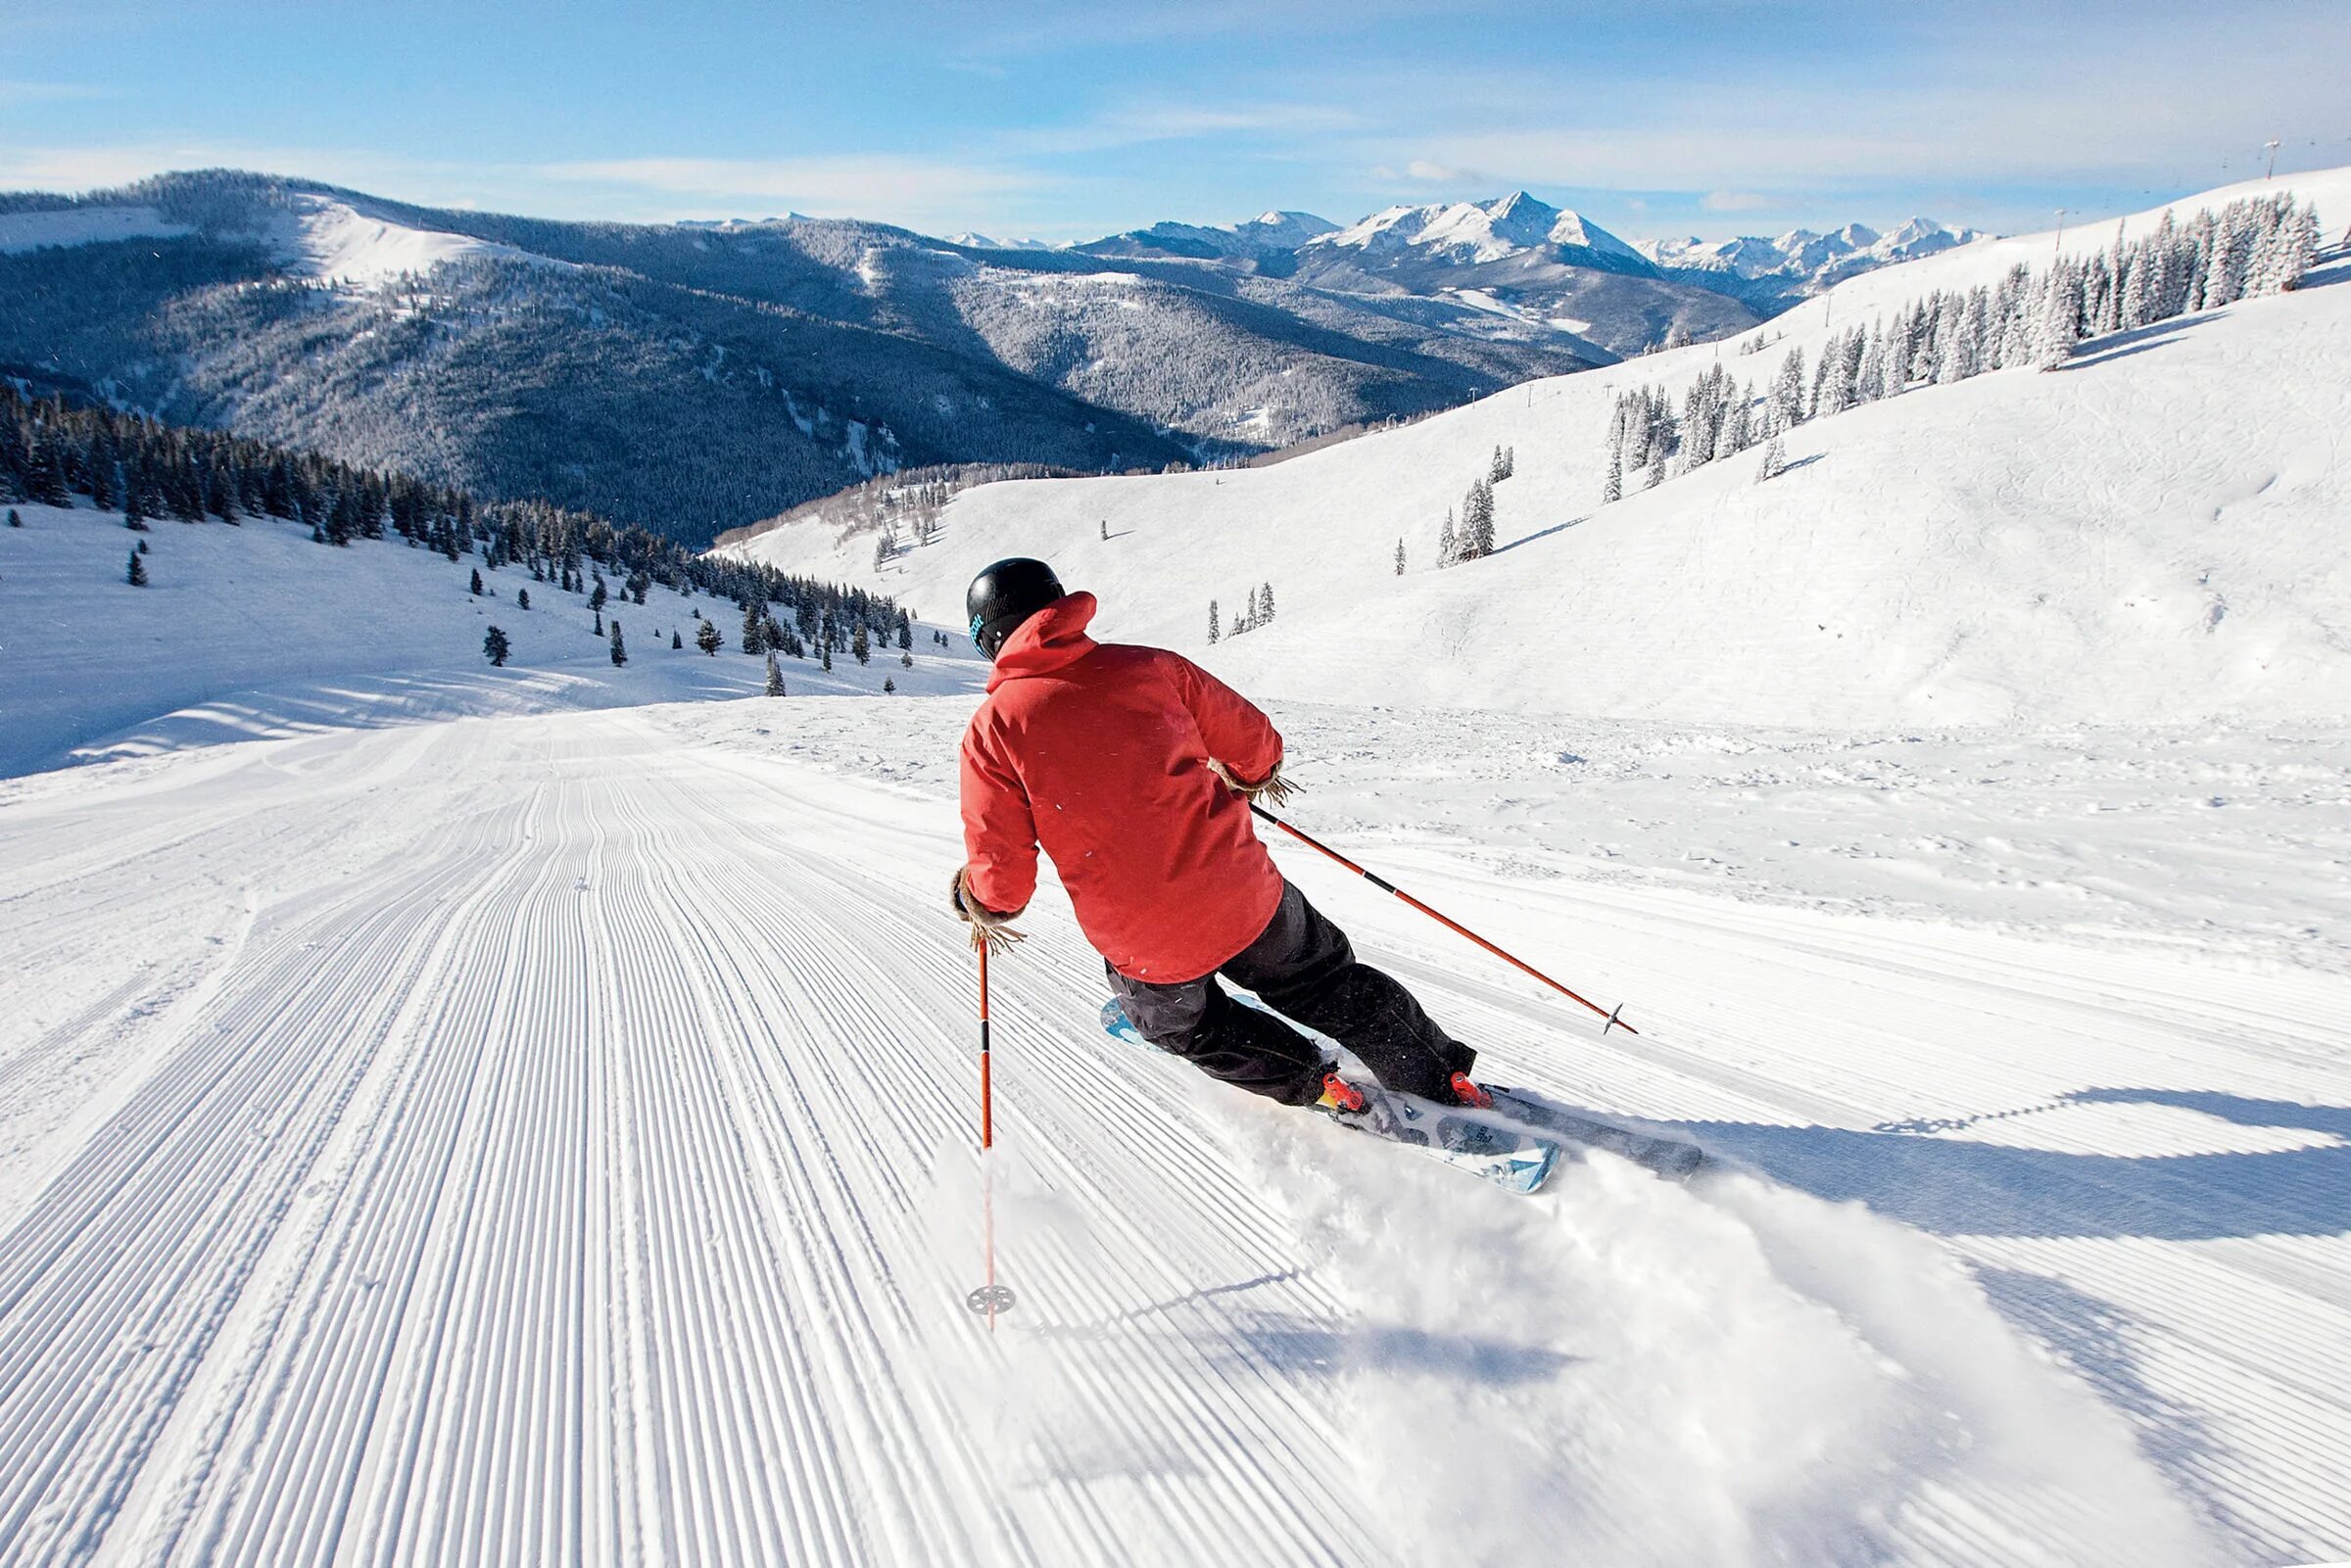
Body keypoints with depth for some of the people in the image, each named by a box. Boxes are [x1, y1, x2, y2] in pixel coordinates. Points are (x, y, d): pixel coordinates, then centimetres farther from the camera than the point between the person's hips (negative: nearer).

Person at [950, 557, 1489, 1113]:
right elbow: (1255, 743, 9)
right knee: (1324, 983, 28)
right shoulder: (1149, 666, 0)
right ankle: (1445, 1080, 33)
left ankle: (1310, 1083, 33)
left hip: (1147, 949, -2)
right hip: (1247, 899, 2)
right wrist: (1250, 774, 32)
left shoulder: (993, 727, -7)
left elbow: (1001, 876, -9)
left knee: (1180, 1020, 32)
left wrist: (980, 904, 15)